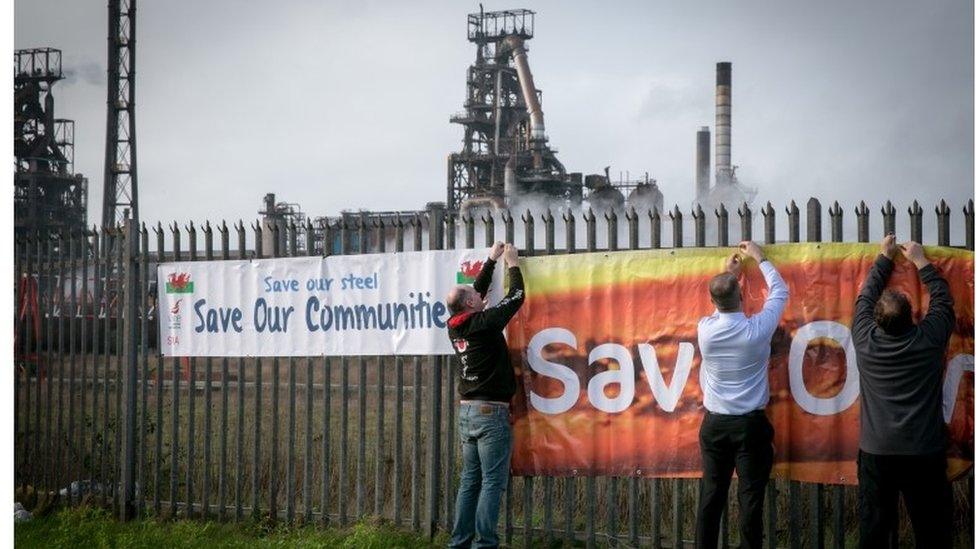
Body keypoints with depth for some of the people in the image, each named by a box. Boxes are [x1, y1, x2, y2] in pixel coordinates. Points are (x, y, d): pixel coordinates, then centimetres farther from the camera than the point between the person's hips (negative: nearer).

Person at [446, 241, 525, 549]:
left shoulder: (455, 327, 6)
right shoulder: (484, 324, -13)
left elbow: (476, 291, 22)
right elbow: (516, 296, -3)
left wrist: (492, 260, 29)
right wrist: (512, 263, 12)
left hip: (467, 412, 8)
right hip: (491, 413, -8)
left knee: (470, 481, 9)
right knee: (492, 483, -7)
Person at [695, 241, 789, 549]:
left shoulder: (705, 329, -7)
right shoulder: (757, 330, -14)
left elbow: (720, 310, 19)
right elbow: (780, 292, 4)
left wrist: (728, 275, 30)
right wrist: (759, 258, 17)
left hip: (714, 424, 3)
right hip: (750, 424, -3)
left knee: (712, 496, 8)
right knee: (750, 498, 1)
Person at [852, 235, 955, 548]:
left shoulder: (865, 340, -4)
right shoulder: (930, 339, -7)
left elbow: (866, 296, 14)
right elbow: (942, 297, 11)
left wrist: (885, 258, 26)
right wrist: (919, 261, 23)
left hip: (876, 452, 1)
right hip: (925, 453, -1)